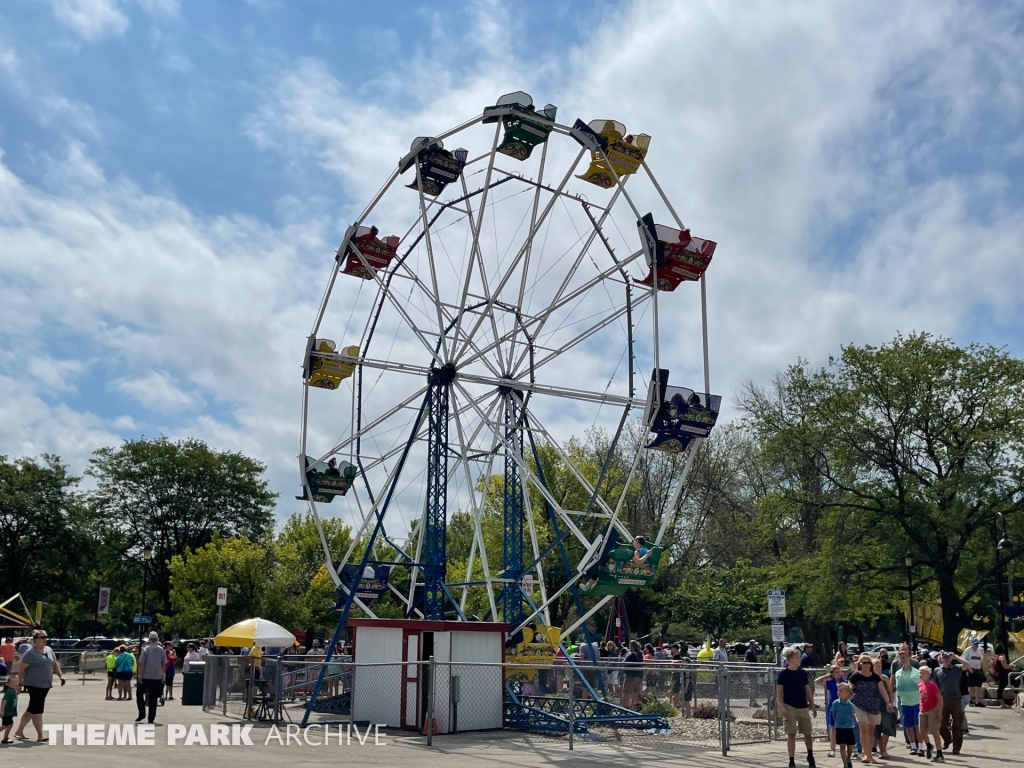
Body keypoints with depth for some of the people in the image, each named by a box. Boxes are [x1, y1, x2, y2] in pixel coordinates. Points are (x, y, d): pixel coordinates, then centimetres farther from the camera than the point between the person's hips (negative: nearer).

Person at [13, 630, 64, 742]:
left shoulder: (49, 650, 11)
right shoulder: (30, 653, -10)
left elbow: (55, 664, 19)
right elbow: (21, 669, -9)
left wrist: (60, 675, 9)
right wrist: (22, 682, -10)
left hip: (45, 685, 7)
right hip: (34, 685, -7)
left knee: (32, 709, 14)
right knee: (37, 709, -6)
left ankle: (19, 731, 27)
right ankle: (40, 735, -3)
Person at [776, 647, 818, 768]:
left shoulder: (802, 673, 8)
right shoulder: (783, 674, -6)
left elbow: (808, 690, 14)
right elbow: (779, 692, -7)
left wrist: (812, 705, 9)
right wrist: (782, 707, -15)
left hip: (803, 707, 4)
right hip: (790, 707, -4)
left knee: (807, 733, 10)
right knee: (791, 734, -3)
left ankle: (810, 756, 33)